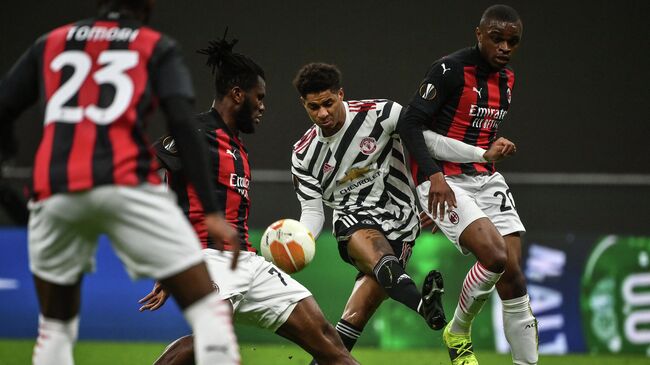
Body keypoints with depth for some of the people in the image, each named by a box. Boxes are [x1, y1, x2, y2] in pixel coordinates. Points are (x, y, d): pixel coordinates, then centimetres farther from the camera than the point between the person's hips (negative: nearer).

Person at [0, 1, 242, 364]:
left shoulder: (49, 44, 24)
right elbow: (183, 126, -1)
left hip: (54, 193, 3)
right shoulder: (158, 48, 15)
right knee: (208, 309, 1)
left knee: (56, 325, 21)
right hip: (126, 185, -3)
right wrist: (212, 212, -6)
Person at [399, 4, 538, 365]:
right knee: (495, 255, -24)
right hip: (443, 182, -7)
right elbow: (410, 123, -17)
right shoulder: (450, 70, -14)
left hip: (485, 178, 7)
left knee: (512, 275, -3)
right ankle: (458, 332, 1)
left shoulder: (506, 79, 11)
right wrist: (433, 175, -26)